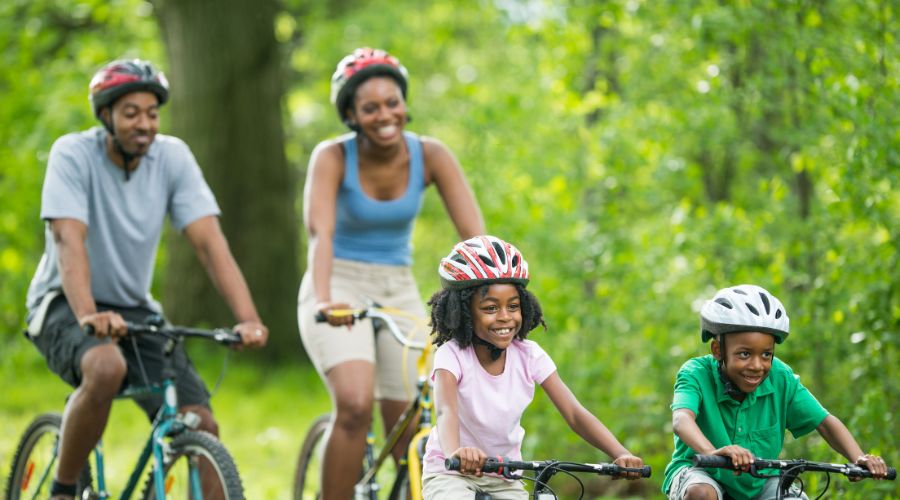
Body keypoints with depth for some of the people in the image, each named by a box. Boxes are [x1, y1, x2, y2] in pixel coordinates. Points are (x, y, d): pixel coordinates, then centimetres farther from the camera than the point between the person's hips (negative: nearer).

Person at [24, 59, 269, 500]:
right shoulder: (73, 154, -16)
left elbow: (209, 241, -14)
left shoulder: (173, 157, -6)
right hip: (63, 307, -4)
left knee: (201, 428, -13)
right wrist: (89, 316, -46)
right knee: (107, 367, -37)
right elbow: (69, 240, -29)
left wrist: (248, 319, -29)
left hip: (135, 309, 4)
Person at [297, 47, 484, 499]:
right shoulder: (333, 157, -15)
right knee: (355, 404, -28)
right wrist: (324, 300, -48)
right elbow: (320, 232, -30)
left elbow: (474, 234, -16)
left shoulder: (430, 156, -8)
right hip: (341, 292, -3)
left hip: (399, 293, 3)